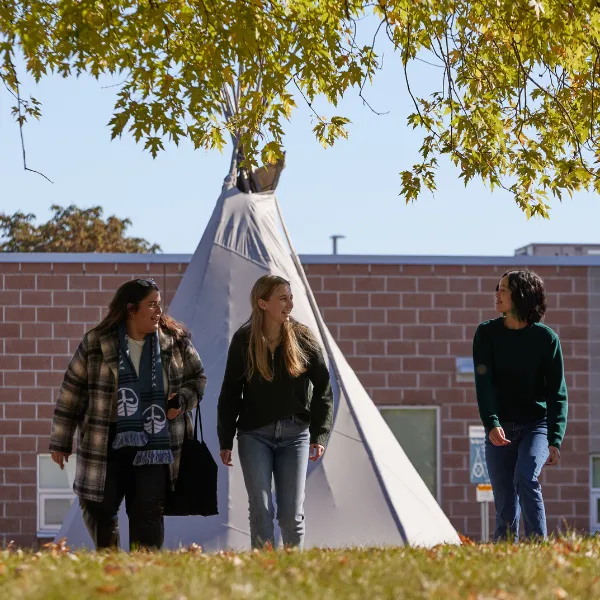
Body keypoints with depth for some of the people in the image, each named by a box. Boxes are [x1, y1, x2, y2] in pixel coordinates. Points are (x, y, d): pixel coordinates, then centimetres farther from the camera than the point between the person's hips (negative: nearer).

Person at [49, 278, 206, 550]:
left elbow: (197, 378, 14)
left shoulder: (175, 341, 0)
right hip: (108, 444, -1)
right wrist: (60, 442, 4)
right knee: (98, 508, 4)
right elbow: (72, 391, 1)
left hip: (155, 444, 1)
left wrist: (182, 400, -9)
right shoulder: (96, 343, -6)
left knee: (148, 512, -5)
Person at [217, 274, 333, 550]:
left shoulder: (302, 338, 0)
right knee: (260, 509, -6)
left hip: (295, 434, 0)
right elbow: (230, 393, 5)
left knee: (292, 514, -1)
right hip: (254, 434, 0)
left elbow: (323, 388, 5)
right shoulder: (243, 341, 0)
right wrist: (225, 441, 2)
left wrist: (319, 435, -2)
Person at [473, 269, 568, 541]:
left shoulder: (546, 338, -6)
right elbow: (484, 384, -9)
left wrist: (555, 440, -16)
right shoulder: (487, 334, -1)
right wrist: (491, 424, -26)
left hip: (536, 425, -2)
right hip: (499, 430, 2)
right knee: (505, 507, 0)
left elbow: (557, 393, -6)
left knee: (525, 478, -27)